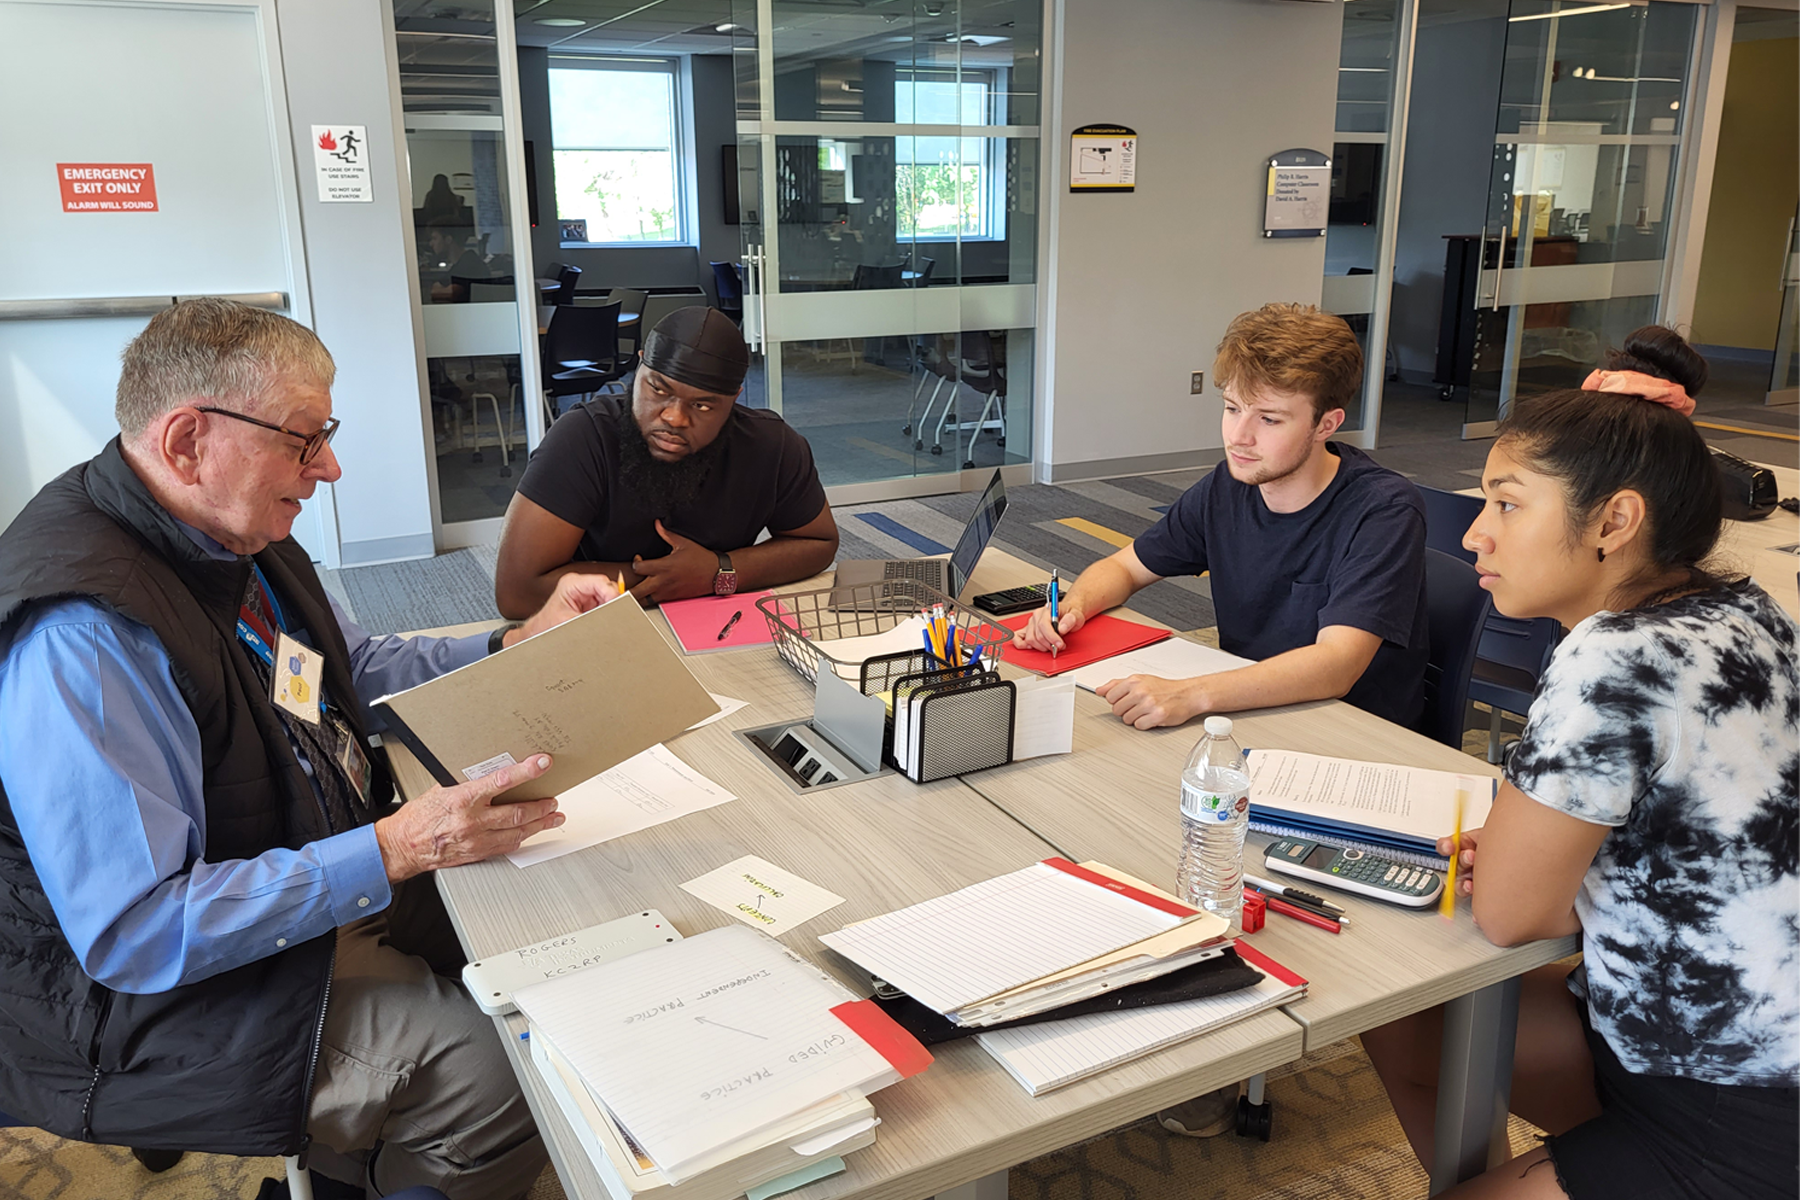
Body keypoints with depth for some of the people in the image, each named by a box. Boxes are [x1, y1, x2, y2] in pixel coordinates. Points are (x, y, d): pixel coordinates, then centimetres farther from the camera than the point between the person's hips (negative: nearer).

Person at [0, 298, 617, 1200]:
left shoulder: (235, 534, 0)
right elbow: (135, 934, -30)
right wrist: (392, 851, -34)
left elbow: (355, 668, 16)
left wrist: (520, 645, 3)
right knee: (506, 1070, -17)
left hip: (325, 872, 9)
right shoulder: (80, 641, -30)